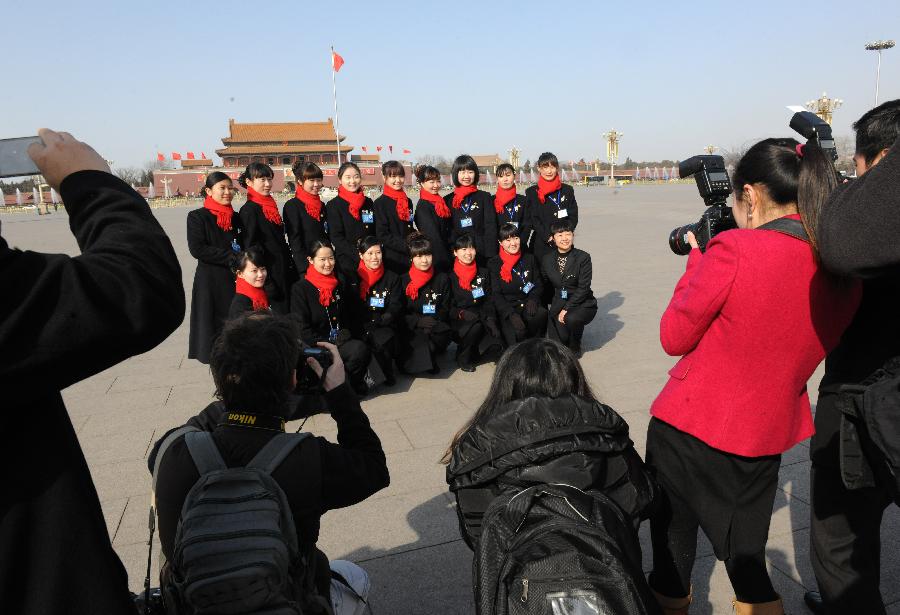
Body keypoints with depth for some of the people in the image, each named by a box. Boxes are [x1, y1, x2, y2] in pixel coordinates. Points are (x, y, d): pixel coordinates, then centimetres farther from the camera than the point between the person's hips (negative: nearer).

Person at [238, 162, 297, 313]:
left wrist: (292, 270, 16)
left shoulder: (271, 206, 14)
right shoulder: (249, 210, -10)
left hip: (284, 273, 8)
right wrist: (266, 282, -18)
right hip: (270, 276, -8)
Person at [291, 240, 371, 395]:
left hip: (343, 341, 4)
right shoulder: (300, 288, -2)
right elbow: (302, 329, -7)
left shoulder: (342, 284, 13)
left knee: (361, 349, -29)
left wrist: (349, 335, 2)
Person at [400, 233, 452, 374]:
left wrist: (435, 321, -13)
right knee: (419, 339, -34)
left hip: (437, 326, 2)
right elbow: (400, 311, 2)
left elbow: (445, 308, 8)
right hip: (412, 328, -2)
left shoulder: (442, 279, 10)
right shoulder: (404, 280, 6)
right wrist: (418, 321, -15)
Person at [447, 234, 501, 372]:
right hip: (458, 321, -4)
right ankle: (463, 358, -8)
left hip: (480, 317, 4)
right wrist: (461, 313, -23)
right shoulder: (450, 276, -1)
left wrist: (490, 318, -8)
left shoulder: (483, 273, 12)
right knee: (476, 326, -35)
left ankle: (474, 352, 9)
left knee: (495, 338, -23)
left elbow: (489, 300, 10)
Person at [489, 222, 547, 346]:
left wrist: (533, 299, -11)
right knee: (518, 332, -33)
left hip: (527, 304, 3)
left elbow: (539, 285, 13)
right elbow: (496, 294, -4)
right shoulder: (494, 264, 4)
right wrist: (511, 314, -19)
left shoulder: (530, 259, 14)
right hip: (506, 308, -3)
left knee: (542, 314, -31)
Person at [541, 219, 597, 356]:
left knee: (571, 319, -36)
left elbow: (583, 288, -13)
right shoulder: (547, 260, 4)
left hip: (582, 304, -2)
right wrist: (557, 309, 1)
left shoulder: (583, 257, -8)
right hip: (558, 304, 3)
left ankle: (575, 347, -3)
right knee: (558, 341, -19)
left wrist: (566, 309, -19)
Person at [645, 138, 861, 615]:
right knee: (746, 561, 23)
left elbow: (674, 338, -11)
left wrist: (697, 259, 0)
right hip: (764, 440, 5)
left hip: (687, 430, -5)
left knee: (672, 551, 18)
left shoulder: (734, 251, -21)